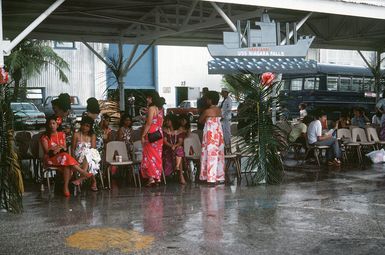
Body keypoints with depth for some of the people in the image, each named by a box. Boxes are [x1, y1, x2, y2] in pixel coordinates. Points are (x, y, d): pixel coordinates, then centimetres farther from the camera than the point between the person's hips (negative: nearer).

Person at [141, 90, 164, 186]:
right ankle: (157, 177, 13)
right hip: (159, 134, 8)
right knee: (157, 156, 10)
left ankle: (151, 177, -7)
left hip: (151, 135, -8)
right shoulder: (160, 108, 12)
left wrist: (143, 135, -12)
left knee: (150, 156, -4)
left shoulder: (151, 108, -12)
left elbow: (149, 123, -16)